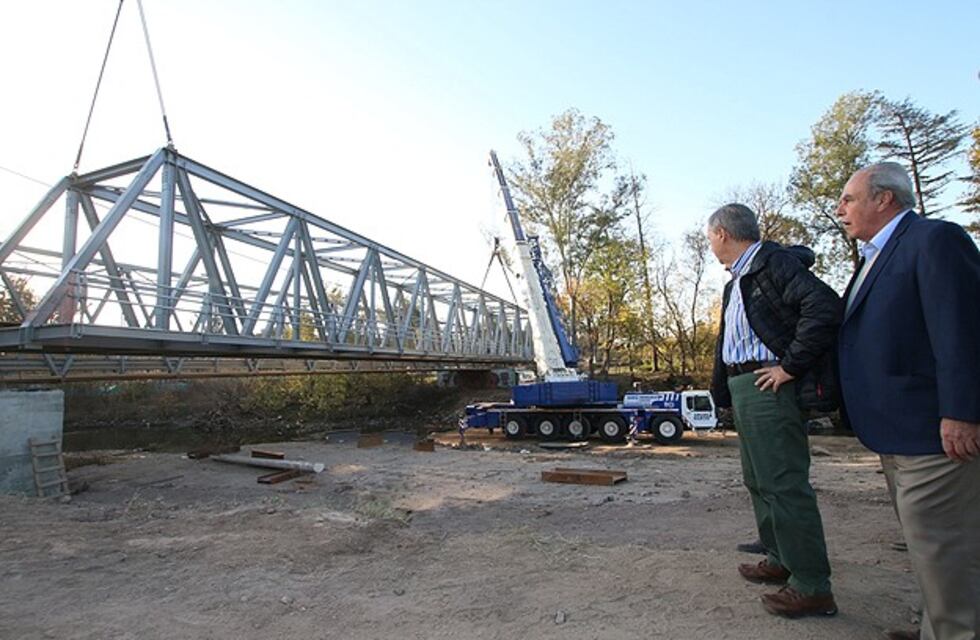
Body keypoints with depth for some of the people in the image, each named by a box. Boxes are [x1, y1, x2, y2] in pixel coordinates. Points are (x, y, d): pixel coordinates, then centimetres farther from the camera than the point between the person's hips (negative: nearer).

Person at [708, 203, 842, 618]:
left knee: (785, 484, -5)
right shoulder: (737, 282, 19)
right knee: (759, 481, 18)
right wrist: (724, 393, 17)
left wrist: (790, 367, -21)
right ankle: (780, 561, 33)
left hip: (767, 386, -10)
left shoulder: (774, 263, -10)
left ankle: (812, 587, 6)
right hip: (743, 389, 11)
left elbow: (825, 307, -24)